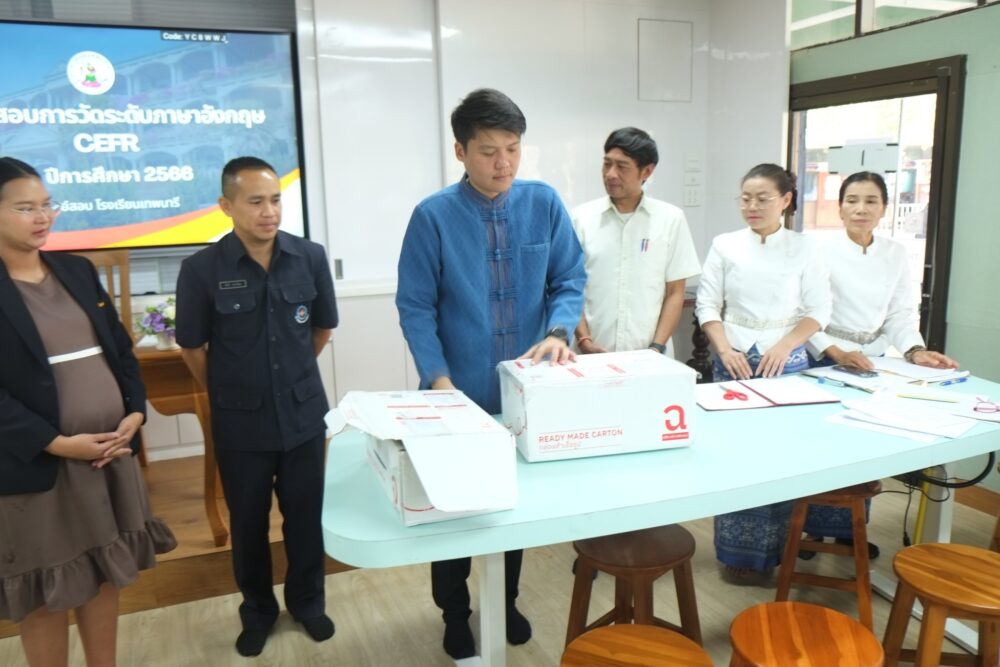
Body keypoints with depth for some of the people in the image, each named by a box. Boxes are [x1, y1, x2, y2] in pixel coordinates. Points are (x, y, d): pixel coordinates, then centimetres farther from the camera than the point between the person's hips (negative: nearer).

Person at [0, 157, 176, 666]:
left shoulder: (78, 270, 9)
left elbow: (120, 347, 10)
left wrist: (134, 414, -4)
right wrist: (59, 443, -18)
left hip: (111, 452, 5)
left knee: (105, 576, 17)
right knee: (45, 596, 10)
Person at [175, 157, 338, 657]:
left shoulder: (310, 257, -7)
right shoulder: (201, 269, -13)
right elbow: (193, 347, 0)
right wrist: (232, 392, 10)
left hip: (304, 414, 2)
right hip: (240, 421, -1)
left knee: (305, 516, 15)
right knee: (248, 522, 15)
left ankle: (307, 602, 37)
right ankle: (257, 610, 38)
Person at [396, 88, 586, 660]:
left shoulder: (545, 203, -4)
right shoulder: (433, 216, -12)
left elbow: (570, 280, -1)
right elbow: (415, 308, -11)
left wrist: (558, 332, -20)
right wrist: (439, 379, -19)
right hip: (460, 391, -2)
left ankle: (507, 603, 43)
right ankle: (455, 614, 38)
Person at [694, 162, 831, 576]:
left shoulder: (804, 248, 3)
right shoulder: (725, 246, 3)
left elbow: (818, 310, 2)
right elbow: (707, 304, 3)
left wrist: (783, 347, -12)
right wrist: (724, 348, -11)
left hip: (786, 363, 0)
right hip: (735, 361, 1)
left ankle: (776, 550, 16)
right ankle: (737, 551, 16)